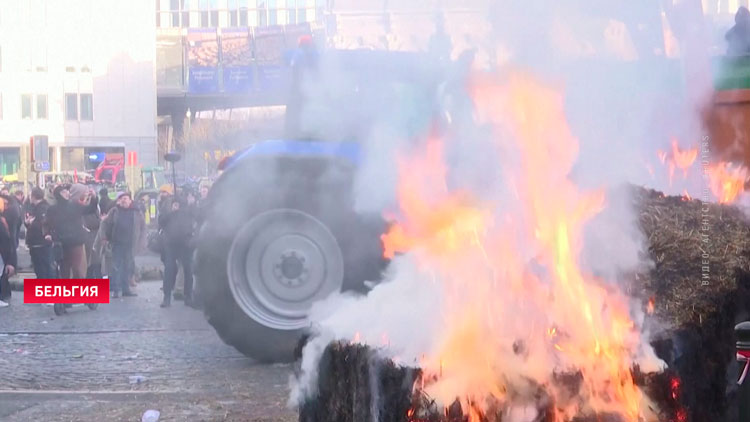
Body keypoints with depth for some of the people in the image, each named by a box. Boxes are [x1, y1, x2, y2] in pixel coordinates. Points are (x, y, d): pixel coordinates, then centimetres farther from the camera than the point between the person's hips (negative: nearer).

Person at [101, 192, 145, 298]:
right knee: (117, 266, -5)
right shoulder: (114, 211, 3)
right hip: (118, 243, -2)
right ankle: (115, 290, -3)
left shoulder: (136, 212, 6)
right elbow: (105, 224, 5)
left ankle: (126, 289, 15)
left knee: (128, 267, 7)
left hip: (131, 245, 2)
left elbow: (143, 227, 9)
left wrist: (141, 241, 2)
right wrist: (106, 237, -2)